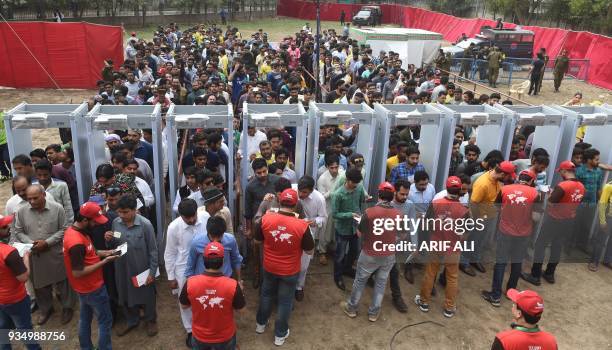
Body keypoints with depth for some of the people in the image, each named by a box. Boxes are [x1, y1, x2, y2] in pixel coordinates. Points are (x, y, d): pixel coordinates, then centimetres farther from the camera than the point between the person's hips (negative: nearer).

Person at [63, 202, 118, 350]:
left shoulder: (73, 230, -1)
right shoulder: (77, 242, -32)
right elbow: (78, 273, -28)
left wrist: (102, 253, 1)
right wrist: (104, 262, -25)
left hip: (85, 287, 9)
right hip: (93, 288, -9)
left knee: (85, 318, 22)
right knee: (105, 321, 6)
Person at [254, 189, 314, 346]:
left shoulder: (266, 219, -18)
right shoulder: (302, 225, -24)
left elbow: (258, 239, 1)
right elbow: (309, 251, -10)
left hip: (269, 267, 3)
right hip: (290, 271, -2)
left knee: (266, 294, 27)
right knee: (285, 301, 17)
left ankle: (261, 324, 47)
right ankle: (280, 335, 34)